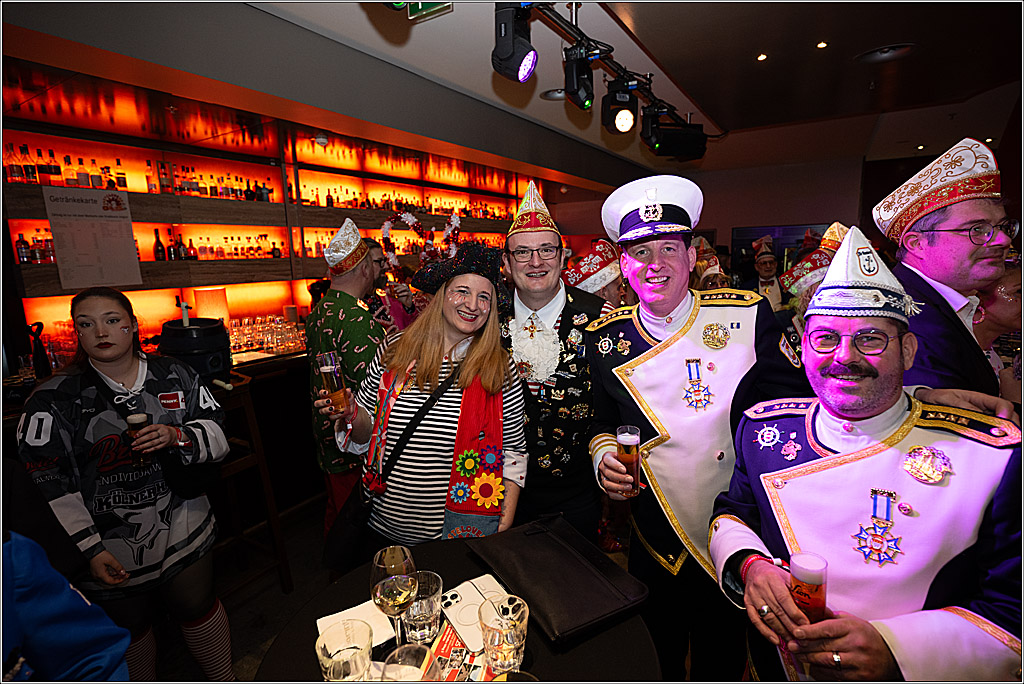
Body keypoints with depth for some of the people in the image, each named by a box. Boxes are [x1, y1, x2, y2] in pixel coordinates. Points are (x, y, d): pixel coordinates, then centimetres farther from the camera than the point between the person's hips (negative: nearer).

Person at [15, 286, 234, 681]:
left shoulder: (175, 377, -3)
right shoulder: (55, 399, -9)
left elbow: (217, 433, 0)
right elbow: (47, 484, -10)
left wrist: (179, 437, -21)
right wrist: (88, 550, -13)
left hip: (182, 528, 2)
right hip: (111, 547, -1)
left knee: (197, 607, 19)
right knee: (128, 628, 22)